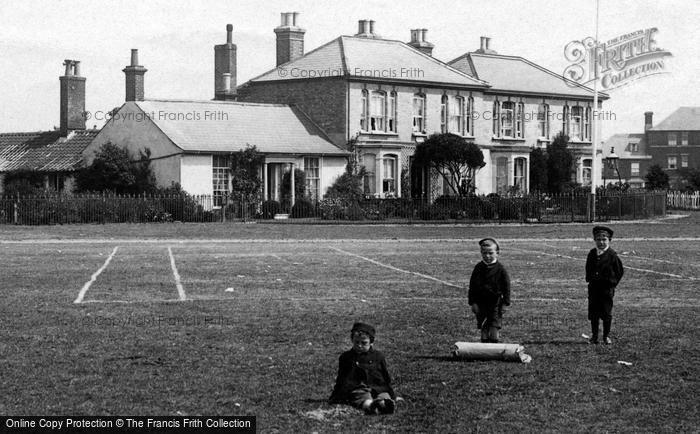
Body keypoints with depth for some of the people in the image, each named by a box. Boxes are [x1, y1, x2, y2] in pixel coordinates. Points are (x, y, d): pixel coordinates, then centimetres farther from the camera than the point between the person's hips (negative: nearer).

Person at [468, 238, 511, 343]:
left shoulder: (500, 269, -5)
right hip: (481, 302, 2)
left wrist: (506, 301, -7)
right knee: (484, 328, 5)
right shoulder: (478, 268, 2)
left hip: (495, 302, -2)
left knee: (494, 327, -6)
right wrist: (473, 302, 0)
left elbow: (506, 286, -1)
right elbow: (472, 286, 5)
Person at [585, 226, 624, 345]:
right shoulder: (592, 254, 6)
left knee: (607, 313, 1)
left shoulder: (611, 255, -6)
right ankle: (594, 336, 16)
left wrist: (613, 282, -3)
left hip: (607, 287, -4)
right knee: (593, 312, 6)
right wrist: (589, 278, 10)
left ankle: (606, 336, 12)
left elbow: (620, 271, 1)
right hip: (593, 287, 4)